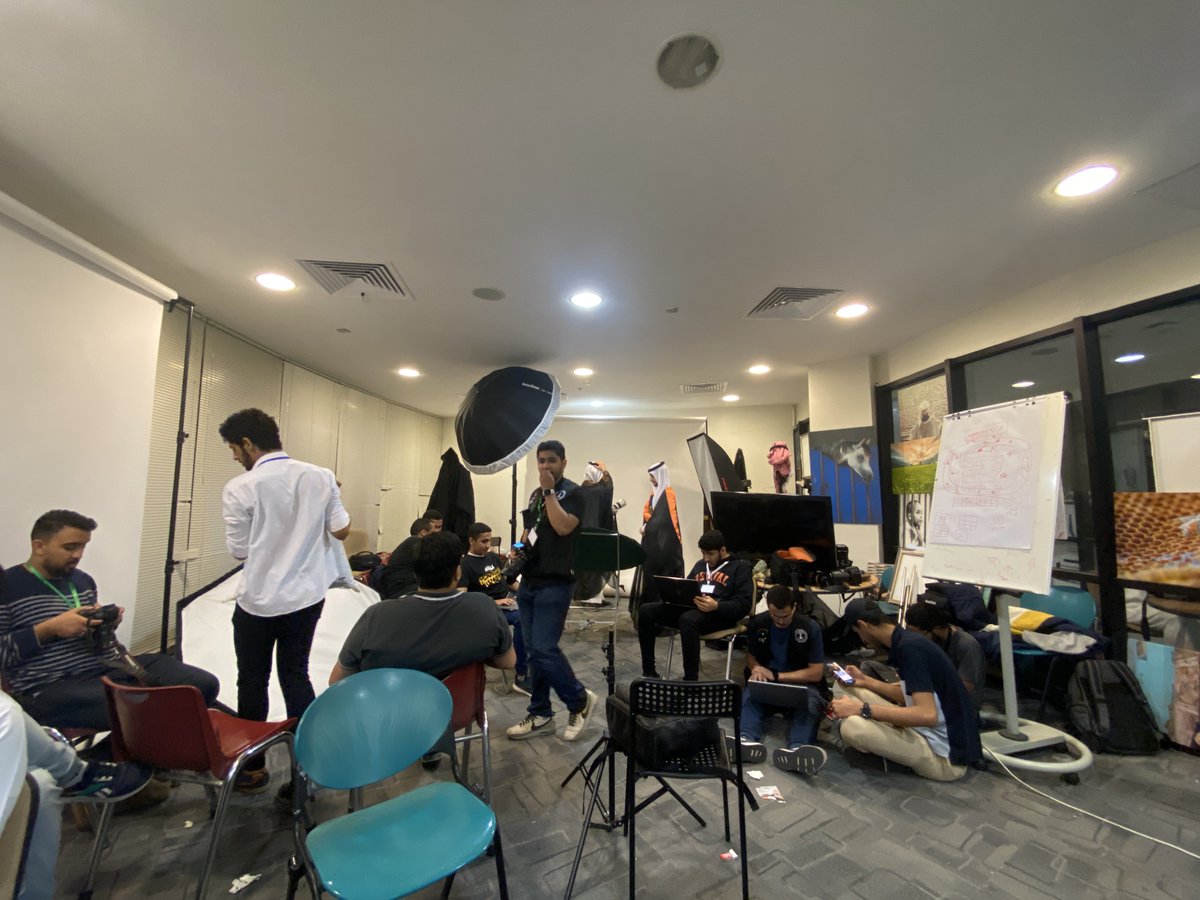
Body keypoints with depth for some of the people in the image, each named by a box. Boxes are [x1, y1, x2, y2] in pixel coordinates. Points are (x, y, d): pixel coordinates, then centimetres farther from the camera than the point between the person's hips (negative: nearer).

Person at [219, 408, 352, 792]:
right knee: (295, 676, 16)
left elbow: (239, 550, -6)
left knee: (253, 681, 15)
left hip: (258, 600, -3)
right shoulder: (320, 477, -6)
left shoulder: (240, 488, -14)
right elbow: (341, 530, -2)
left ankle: (252, 767, 29)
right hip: (307, 596, 4)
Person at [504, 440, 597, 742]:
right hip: (529, 582, 8)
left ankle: (580, 701, 14)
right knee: (533, 651, 11)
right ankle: (540, 715, 24)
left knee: (544, 649, -9)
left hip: (555, 584, -7)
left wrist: (549, 491, -17)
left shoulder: (572, 492, -7)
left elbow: (564, 527, -23)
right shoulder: (535, 495, 15)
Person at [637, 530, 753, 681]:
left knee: (687, 619, -40)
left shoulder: (740, 567, 4)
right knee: (646, 611, -13)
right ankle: (649, 672, -7)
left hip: (720, 614, -7)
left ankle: (691, 680, -29)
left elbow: (744, 605, -7)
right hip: (690, 608, 7)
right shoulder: (700, 565, 25)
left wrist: (717, 606, -25)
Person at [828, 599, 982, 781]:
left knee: (852, 726, -33)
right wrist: (866, 681, 14)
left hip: (945, 754, -9)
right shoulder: (906, 641, 5)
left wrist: (863, 709, -28)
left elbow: (927, 715, -32)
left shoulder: (909, 647, -24)